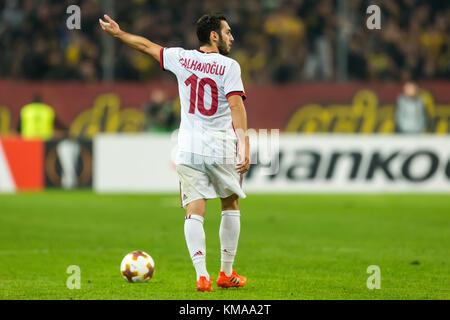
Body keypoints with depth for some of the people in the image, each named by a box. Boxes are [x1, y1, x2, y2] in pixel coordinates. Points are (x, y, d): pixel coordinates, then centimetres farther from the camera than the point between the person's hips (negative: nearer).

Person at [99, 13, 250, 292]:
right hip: (221, 149, -3)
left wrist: (118, 33, 37)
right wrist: (245, 148, -19)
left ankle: (202, 275, -14)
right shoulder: (229, 66, -5)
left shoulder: (182, 58, 6)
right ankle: (227, 273, 17)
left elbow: (147, 46, 21)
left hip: (188, 150, 3)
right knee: (231, 207, 15)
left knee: (194, 212, -1)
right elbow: (237, 106, -15)